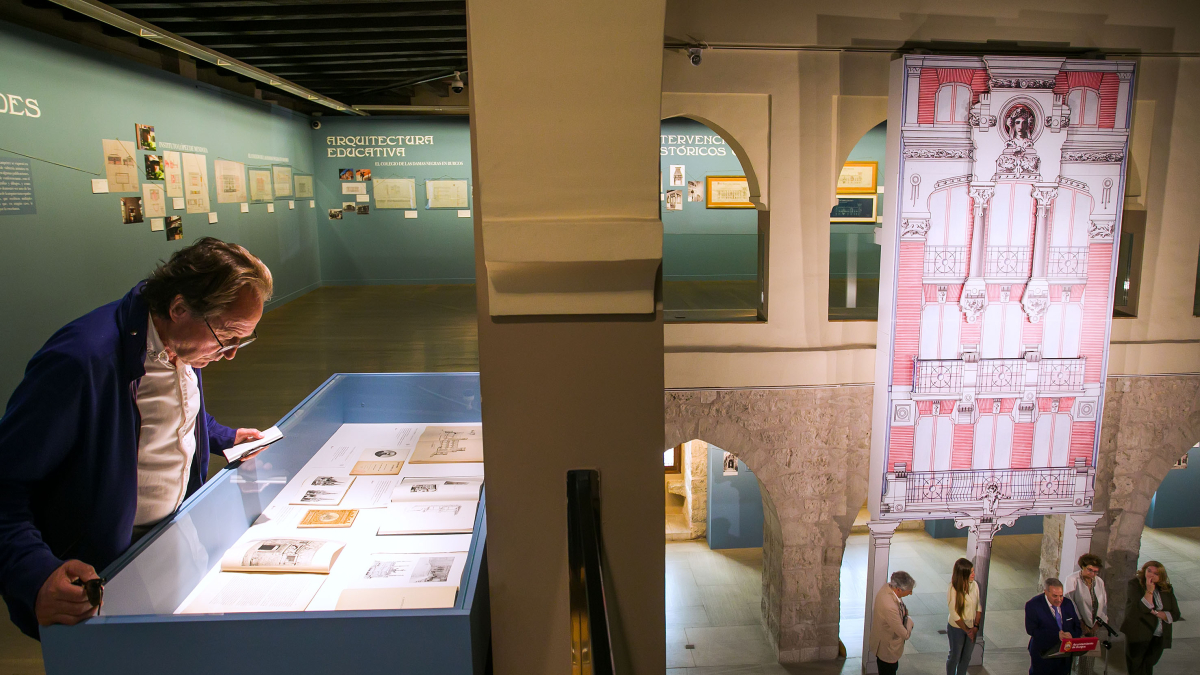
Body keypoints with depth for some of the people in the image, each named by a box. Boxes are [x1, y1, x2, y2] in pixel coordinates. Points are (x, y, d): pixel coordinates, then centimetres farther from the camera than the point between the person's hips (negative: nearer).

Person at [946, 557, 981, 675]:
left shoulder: (974, 585, -11)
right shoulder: (953, 590, -25)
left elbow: (978, 608, 0)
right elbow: (955, 615, -19)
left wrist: (976, 626, -7)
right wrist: (967, 630, -12)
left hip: (972, 628, 4)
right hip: (957, 628, -4)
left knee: (966, 657, 20)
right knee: (955, 656, 14)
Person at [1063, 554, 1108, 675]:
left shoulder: (1099, 582, 7)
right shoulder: (1072, 580, -9)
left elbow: (1104, 604, 10)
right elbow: (1069, 603, -12)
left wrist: (1098, 623, 0)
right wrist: (1081, 623, -14)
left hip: (1093, 628, 5)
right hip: (1077, 628, -4)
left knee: (1090, 659, 6)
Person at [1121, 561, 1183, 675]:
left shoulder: (1167, 589, 3)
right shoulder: (1134, 584, -9)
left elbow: (1175, 615, 1)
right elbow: (1142, 608, -19)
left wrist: (1156, 612, -14)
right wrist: (1149, 590, -26)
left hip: (1159, 638, 4)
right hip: (1138, 635, -4)